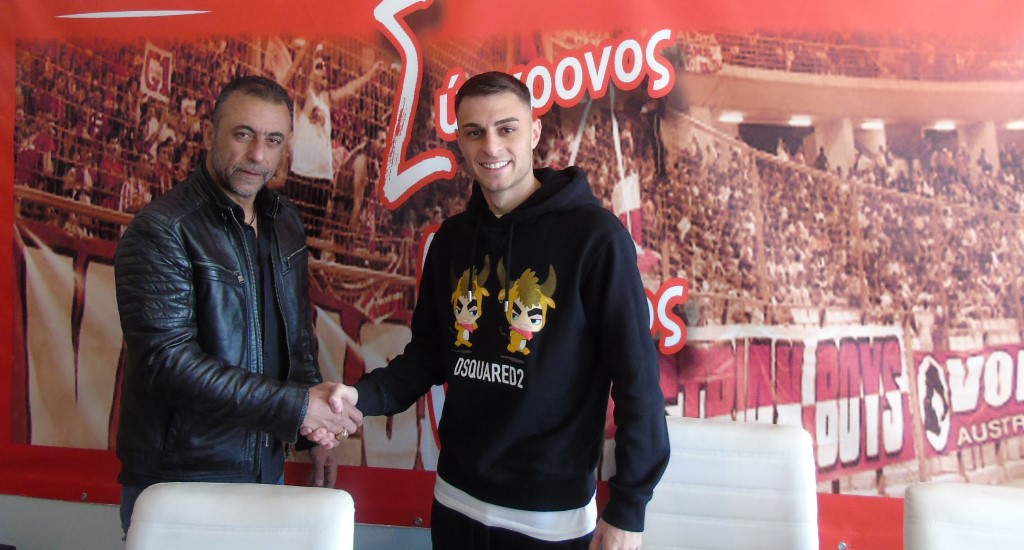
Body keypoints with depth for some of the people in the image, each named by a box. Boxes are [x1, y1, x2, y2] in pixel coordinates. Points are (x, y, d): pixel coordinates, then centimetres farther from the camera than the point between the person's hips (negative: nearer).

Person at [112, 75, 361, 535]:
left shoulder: (284, 222, 6)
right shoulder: (161, 229, -15)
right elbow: (169, 360, -24)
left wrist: (318, 427, 9)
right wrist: (296, 406, -24)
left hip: (267, 469, 6)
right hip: (178, 482, -6)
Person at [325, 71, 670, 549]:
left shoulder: (595, 236, -14)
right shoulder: (451, 239, 3)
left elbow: (636, 379, -12)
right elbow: (429, 355, 9)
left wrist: (627, 509, -11)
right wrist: (363, 395, -8)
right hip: (455, 501, 5)